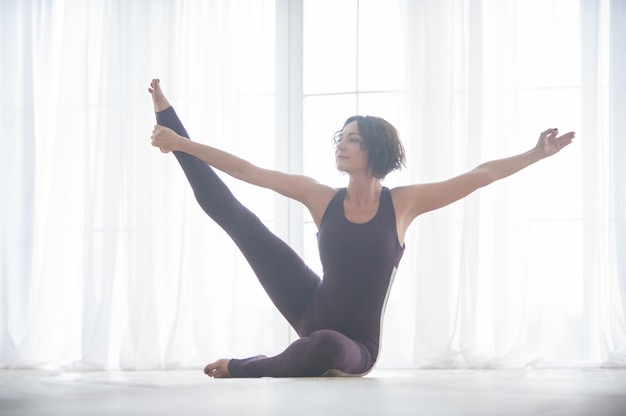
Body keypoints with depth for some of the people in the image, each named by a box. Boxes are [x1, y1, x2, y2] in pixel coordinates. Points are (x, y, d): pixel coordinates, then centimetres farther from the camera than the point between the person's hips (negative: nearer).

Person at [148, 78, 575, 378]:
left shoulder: (403, 202, -10)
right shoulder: (321, 197, -5)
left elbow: (479, 175, -10)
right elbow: (246, 170, -6)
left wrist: (537, 154, -15)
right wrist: (178, 141, -8)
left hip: (356, 345, -3)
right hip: (312, 310, 3)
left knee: (326, 348, -45)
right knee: (228, 210, 4)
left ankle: (247, 367, -16)